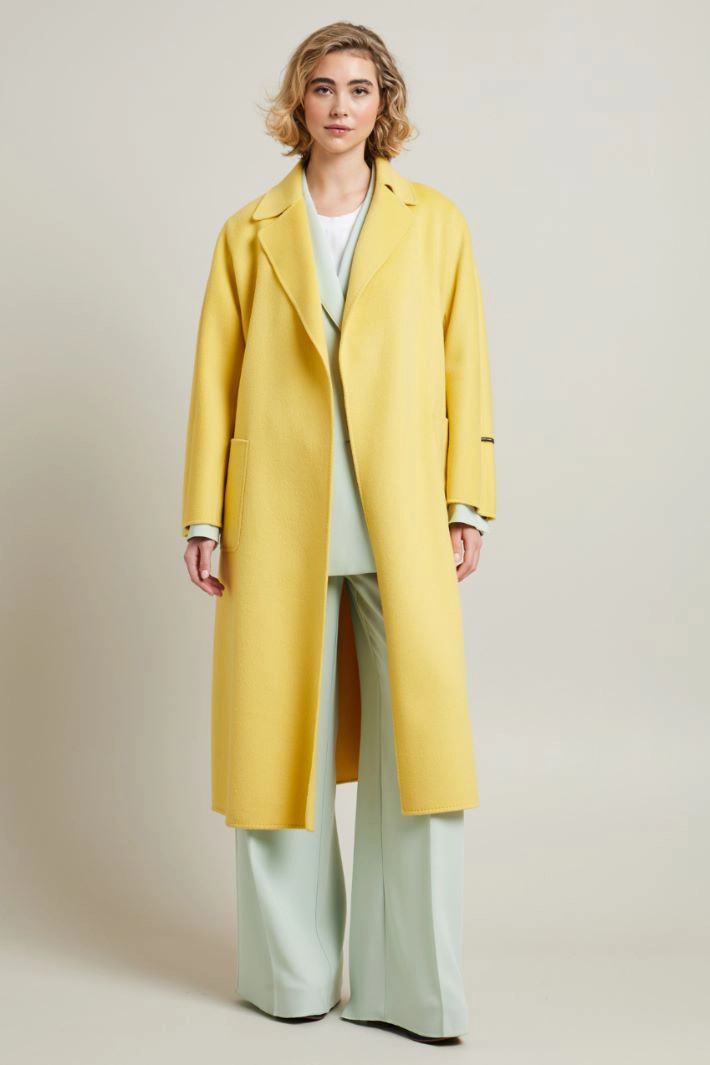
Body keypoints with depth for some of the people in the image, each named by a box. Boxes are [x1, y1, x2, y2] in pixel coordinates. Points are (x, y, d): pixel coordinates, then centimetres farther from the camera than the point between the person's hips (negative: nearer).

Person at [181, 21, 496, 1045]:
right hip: (279, 519, 1)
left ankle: (411, 987, 10)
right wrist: (204, 519, 2)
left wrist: (467, 503, -1)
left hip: (401, 520, 0)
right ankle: (294, 975, 21)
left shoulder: (435, 222, 10)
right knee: (280, 737, 5)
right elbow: (215, 379, 7)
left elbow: (465, 366, 6)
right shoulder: (250, 232, 10)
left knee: (420, 743, -3)